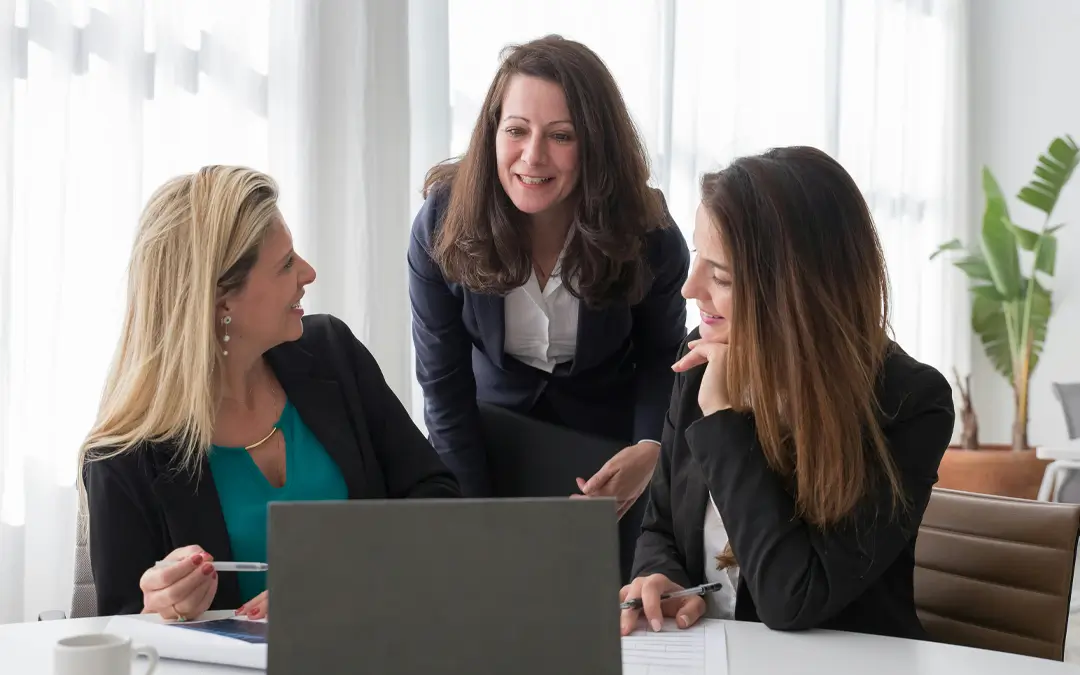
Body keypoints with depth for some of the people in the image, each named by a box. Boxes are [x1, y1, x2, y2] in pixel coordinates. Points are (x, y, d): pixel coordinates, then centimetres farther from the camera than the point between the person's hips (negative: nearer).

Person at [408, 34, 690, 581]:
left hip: (607, 446, 0)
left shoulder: (647, 234, -21)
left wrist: (651, 448, -26)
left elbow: (663, 354, -6)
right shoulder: (443, 226, -21)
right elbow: (443, 386, -16)